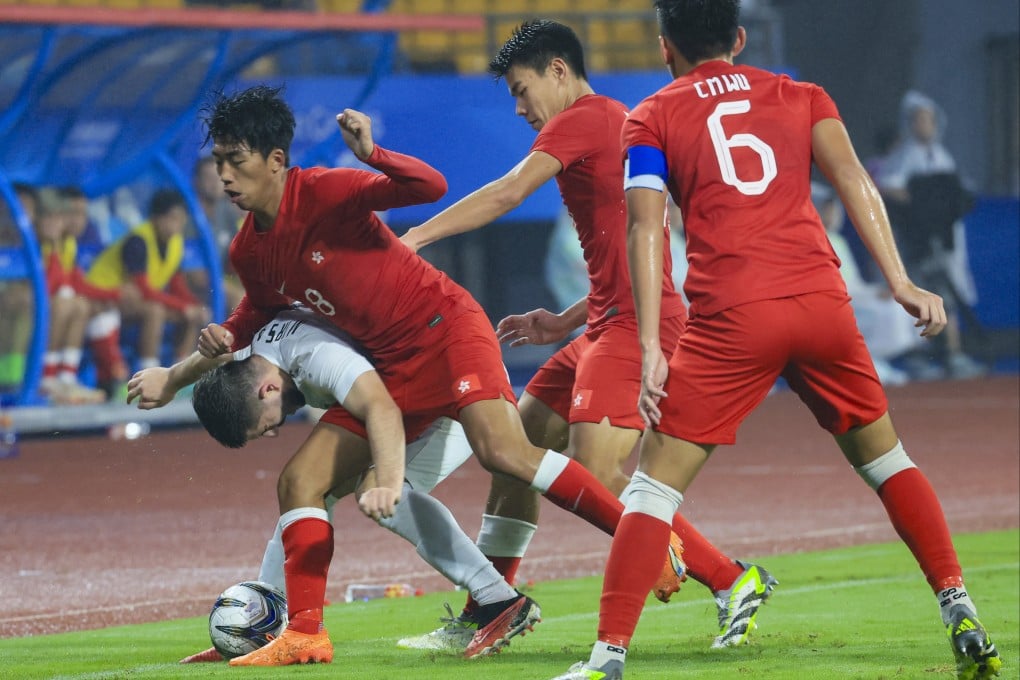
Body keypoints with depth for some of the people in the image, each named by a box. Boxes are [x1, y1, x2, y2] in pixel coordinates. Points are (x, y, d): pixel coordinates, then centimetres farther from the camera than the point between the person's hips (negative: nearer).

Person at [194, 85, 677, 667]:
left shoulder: (325, 192, -17)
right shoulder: (248, 252, 3)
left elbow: (431, 186, -27)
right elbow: (264, 307, 23)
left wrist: (372, 155, -45)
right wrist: (226, 337, 1)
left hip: (445, 328, -7)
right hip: (390, 366, 7)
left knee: (504, 450, -28)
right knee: (301, 480, -1)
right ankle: (304, 635, 4)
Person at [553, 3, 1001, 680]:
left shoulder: (651, 119, 13)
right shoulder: (801, 97, 20)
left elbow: (646, 229, 0)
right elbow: (853, 180, 4)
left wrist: (650, 346, -5)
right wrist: (901, 282, -2)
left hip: (731, 318, -3)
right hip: (823, 302, 3)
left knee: (656, 482, 1)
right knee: (884, 457, 21)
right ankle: (962, 616, 13)